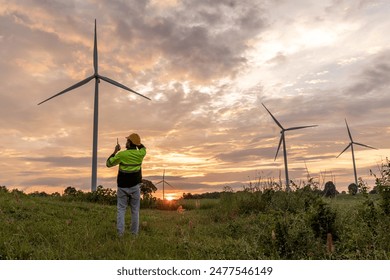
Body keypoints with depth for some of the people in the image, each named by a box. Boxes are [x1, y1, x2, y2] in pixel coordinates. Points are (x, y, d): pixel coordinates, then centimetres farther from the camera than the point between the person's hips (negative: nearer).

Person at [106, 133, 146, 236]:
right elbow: (143, 148, 20)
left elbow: (108, 164, 0)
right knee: (135, 210, 11)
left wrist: (115, 151, 6)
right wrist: (135, 141, 10)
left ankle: (120, 232, 3)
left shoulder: (121, 154, -13)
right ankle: (134, 232, 14)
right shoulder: (140, 154, -6)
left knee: (121, 209, 8)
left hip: (123, 187, -2)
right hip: (135, 186, 2)